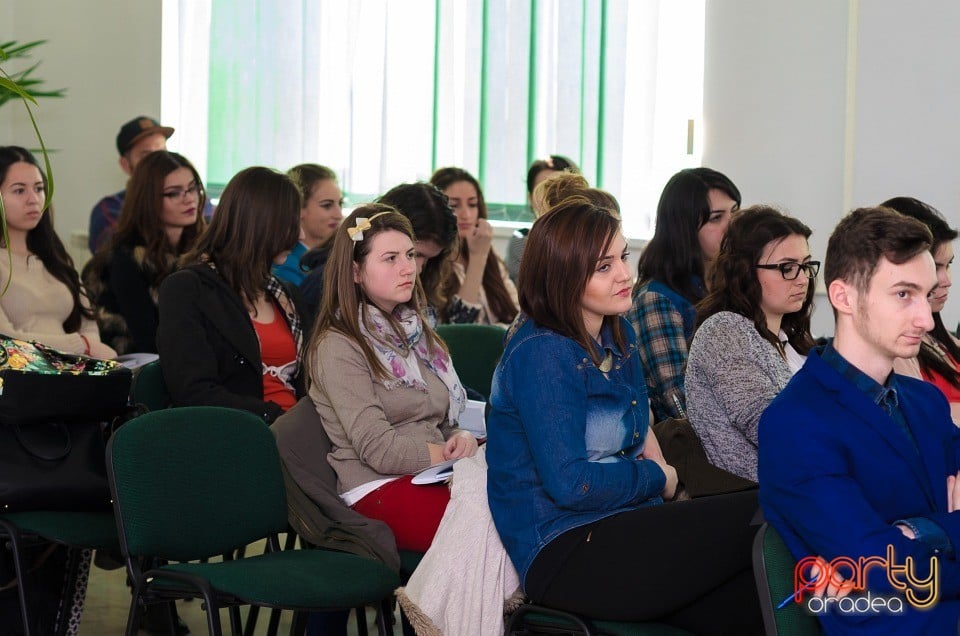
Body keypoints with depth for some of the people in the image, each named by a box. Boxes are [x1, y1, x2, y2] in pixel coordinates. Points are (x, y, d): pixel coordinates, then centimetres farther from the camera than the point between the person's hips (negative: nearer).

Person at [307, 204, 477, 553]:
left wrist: (465, 440, -1)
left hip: (434, 480, 7)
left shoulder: (415, 332, 22)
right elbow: (378, 449, -12)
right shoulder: (338, 347, -3)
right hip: (381, 490, -7)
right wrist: (452, 453, -11)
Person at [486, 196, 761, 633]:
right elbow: (570, 483, -20)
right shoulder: (541, 355, -13)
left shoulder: (618, 335, 14)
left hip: (619, 529, 8)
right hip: (560, 555, -8)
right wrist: (658, 479, -4)